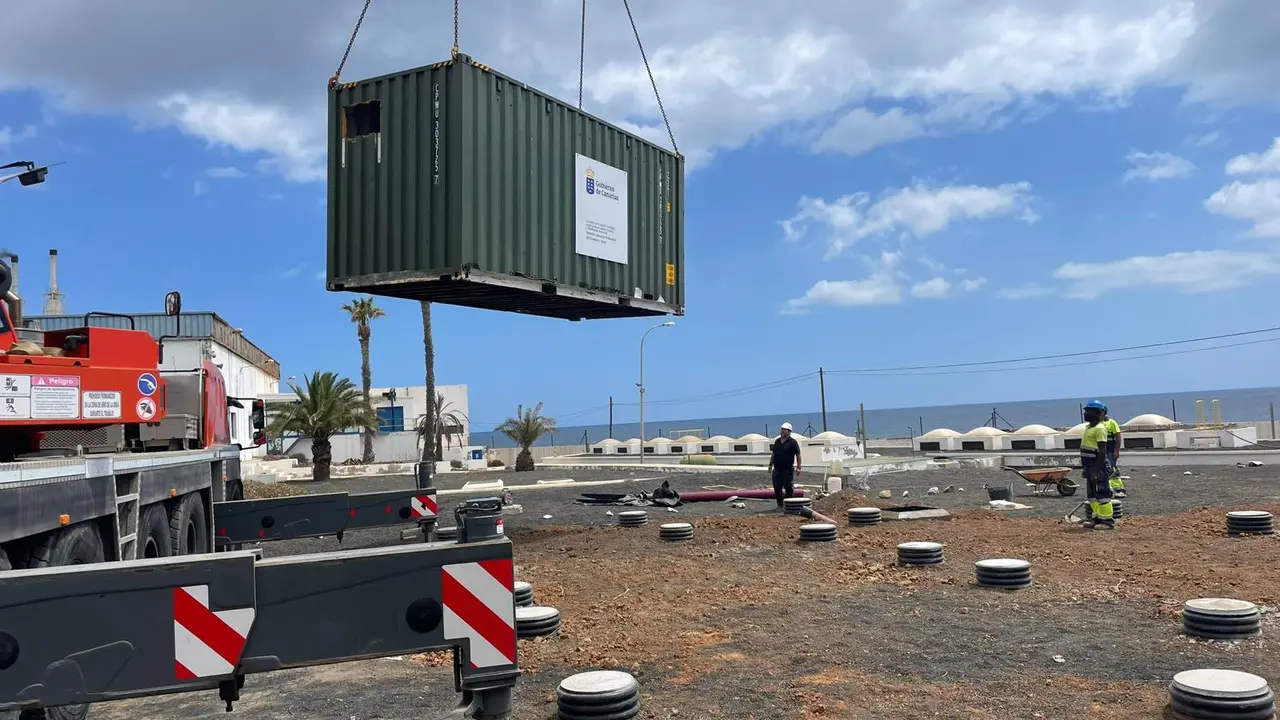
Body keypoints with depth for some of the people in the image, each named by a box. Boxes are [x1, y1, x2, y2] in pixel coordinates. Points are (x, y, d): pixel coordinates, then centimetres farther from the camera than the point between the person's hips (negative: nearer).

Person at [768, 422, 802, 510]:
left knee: (789, 488, -1)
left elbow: (798, 455, -6)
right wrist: (770, 464, 13)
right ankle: (779, 504, 18)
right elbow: (773, 454, 18)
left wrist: (798, 467, -12)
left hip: (788, 470, -5)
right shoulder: (777, 441, 12)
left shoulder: (792, 442, -5)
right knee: (777, 487, 8)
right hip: (777, 469, 6)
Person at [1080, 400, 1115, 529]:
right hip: (1089, 465, 10)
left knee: (1102, 493, -6)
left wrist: (1097, 469, -24)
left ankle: (1107, 520, -2)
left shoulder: (1099, 428, -14)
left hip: (1097, 465, -10)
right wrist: (1085, 468, 23)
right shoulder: (1089, 427, 16)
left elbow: (1102, 450, -20)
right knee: (1092, 493, 14)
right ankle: (1096, 517, 20)